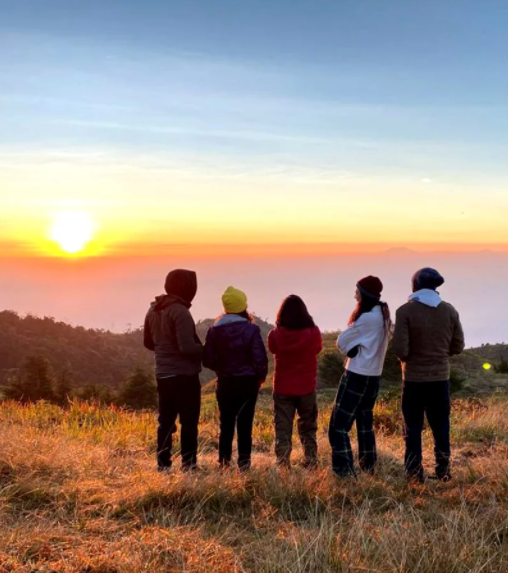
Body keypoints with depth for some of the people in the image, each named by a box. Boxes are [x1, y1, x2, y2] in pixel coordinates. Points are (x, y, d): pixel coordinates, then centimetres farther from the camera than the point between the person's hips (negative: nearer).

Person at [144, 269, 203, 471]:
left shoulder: (153, 310, 8)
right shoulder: (180, 311, -17)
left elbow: (148, 342, 18)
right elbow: (187, 347, -22)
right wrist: (205, 351, -6)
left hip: (163, 374, 8)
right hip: (184, 375, -7)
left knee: (166, 421, 12)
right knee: (189, 423, 1)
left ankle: (163, 465, 15)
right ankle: (188, 464, 4)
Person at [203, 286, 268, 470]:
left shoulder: (214, 330, -4)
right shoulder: (251, 329, -13)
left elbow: (208, 360, -2)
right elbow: (260, 358, -13)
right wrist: (261, 377, 5)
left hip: (225, 383, 2)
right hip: (248, 382, -2)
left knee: (226, 422, 12)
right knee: (245, 423, 7)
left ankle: (224, 461, 12)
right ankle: (243, 461, 10)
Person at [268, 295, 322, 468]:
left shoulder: (275, 334, -11)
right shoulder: (313, 333, -12)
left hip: (282, 388, 0)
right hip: (307, 388, 1)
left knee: (282, 430, 7)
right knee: (308, 429, 15)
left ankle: (283, 466, 3)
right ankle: (311, 465, 18)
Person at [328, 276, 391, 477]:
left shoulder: (367, 318, -20)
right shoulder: (382, 315, 8)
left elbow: (342, 342, -13)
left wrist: (351, 349, 4)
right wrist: (354, 348, -5)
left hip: (357, 376, -9)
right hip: (373, 376, 9)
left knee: (338, 426, -7)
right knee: (365, 422, 20)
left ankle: (345, 472, -12)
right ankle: (368, 468, 27)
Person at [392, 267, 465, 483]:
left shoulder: (405, 311, -14)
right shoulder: (449, 311, -2)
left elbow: (400, 349, -18)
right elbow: (457, 346, 3)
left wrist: (407, 359, 4)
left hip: (414, 378, -3)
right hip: (441, 377, 3)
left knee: (413, 427, 8)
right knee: (441, 426, 15)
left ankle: (415, 473, 12)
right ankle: (443, 470, 21)